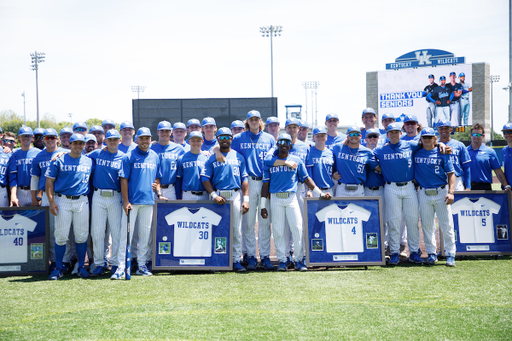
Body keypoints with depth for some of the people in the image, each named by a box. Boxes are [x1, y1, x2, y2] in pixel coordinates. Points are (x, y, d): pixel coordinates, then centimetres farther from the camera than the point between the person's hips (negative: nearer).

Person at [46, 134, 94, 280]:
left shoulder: (89, 162, 10)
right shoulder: (59, 160, 2)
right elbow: (49, 181, 1)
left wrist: (90, 200, 6)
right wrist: (51, 201, -9)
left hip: (82, 201, 2)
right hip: (62, 201, -2)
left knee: (82, 236, 2)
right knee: (61, 236, -2)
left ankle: (81, 267, 13)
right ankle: (58, 268, 6)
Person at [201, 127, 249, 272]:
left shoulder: (239, 157, 14)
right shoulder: (212, 158, 9)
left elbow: (244, 179, 11)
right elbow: (205, 178, 2)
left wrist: (246, 199, 1)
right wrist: (214, 195, -10)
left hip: (235, 195, 1)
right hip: (218, 196, -1)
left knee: (236, 230, -1)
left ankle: (236, 260, 3)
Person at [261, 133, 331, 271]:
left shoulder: (296, 161, 10)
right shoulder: (269, 162, 9)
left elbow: (306, 179, 14)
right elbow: (265, 184, 8)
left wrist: (320, 193, 8)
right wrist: (263, 206, 4)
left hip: (292, 197, 0)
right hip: (276, 199, 0)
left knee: (297, 228, -7)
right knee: (278, 230, -1)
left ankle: (299, 260, 1)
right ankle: (282, 260, 7)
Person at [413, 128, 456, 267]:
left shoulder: (442, 153, 3)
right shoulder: (416, 153, 7)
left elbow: (451, 174, 1)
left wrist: (450, 192, -8)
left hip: (441, 192, -2)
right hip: (423, 193, 2)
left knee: (447, 225, -3)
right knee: (427, 225, 4)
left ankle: (450, 255, 1)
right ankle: (432, 253, 14)